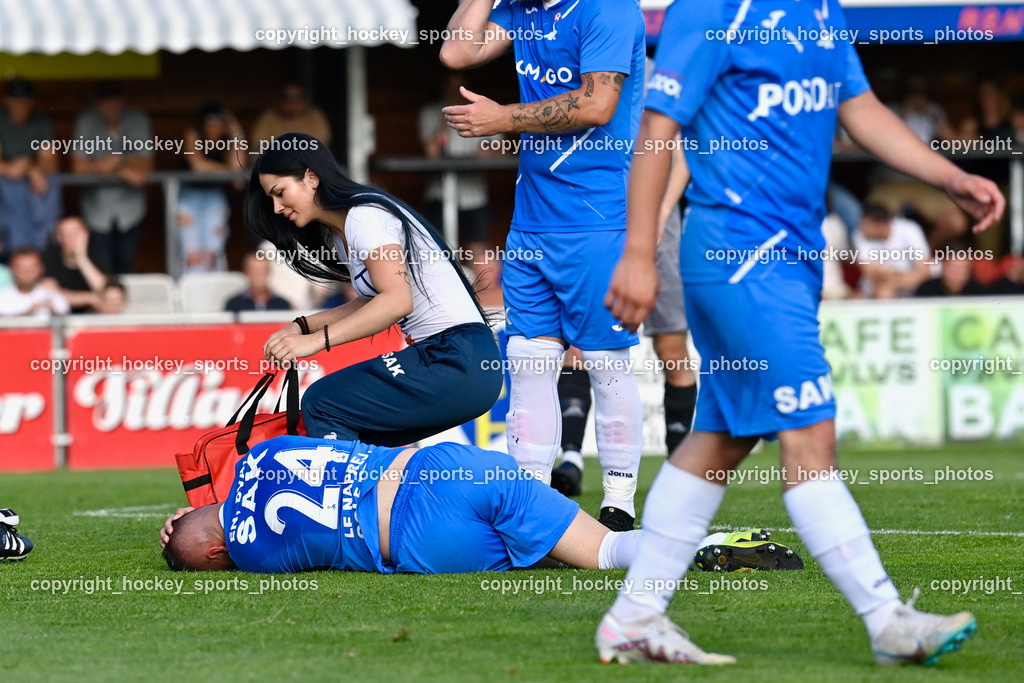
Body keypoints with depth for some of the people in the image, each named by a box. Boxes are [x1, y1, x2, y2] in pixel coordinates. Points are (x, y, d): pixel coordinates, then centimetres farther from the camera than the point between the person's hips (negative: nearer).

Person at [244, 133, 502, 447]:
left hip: (459, 361, -10)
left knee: (321, 403, -12)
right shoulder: (337, 235, 18)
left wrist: (317, 340, -26)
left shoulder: (364, 217, -13)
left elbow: (397, 301, -24)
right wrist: (303, 325, 13)